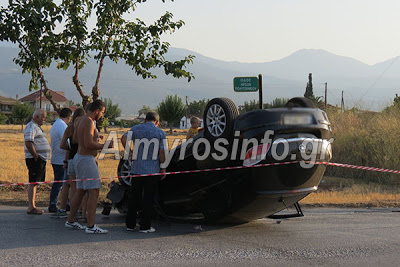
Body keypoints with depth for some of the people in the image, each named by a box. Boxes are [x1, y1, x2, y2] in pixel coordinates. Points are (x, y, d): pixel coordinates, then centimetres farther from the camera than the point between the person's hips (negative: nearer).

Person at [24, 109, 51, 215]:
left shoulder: (37, 127, 21)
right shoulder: (31, 127, -12)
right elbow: (28, 143, -23)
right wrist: (36, 156, -20)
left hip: (41, 159, 10)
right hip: (35, 159, -10)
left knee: (35, 182, 12)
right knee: (33, 182, -9)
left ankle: (33, 206, 18)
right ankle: (31, 207, -8)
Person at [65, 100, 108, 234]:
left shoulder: (79, 120, 11)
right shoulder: (89, 122, -19)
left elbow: (75, 137, 23)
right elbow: (88, 144, -24)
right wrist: (104, 146, -15)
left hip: (79, 157, 10)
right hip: (87, 160, -10)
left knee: (80, 191, 17)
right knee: (94, 191, -10)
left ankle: (71, 220, 25)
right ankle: (91, 226, -12)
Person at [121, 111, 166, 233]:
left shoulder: (135, 129, 6)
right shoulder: (160, 133, -1)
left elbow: (123, 138, -9)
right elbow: (162, 153, -5)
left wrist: (130, 153, -1)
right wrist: (163, 168, 4)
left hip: (137, 168, 3)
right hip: (153, 170, -3)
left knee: (133, 197, 11)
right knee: (148, 199, 3)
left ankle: (130, 224, 16)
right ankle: (145, 226, 5)